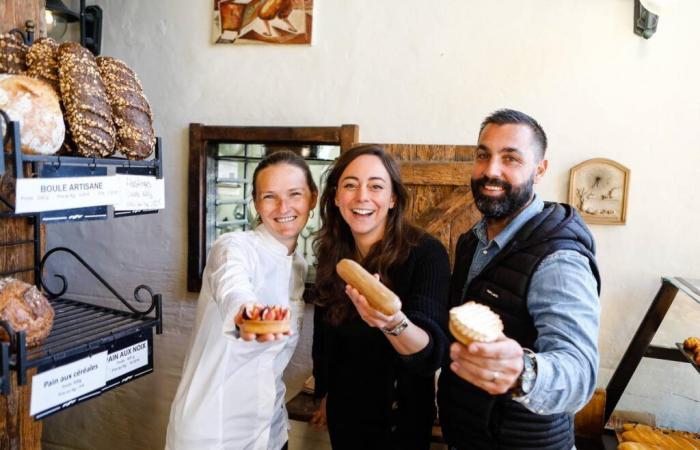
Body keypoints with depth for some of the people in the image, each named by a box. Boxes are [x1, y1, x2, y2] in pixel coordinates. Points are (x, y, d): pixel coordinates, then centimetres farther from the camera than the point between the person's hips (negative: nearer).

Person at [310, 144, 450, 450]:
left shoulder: (426, 253, -21)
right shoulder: (332, 255, -7)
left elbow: (432, 353, -29)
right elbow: (326, 335, 6)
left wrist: (393, 322, -48)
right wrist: (325, 396, 15)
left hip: (399, 420, -4)